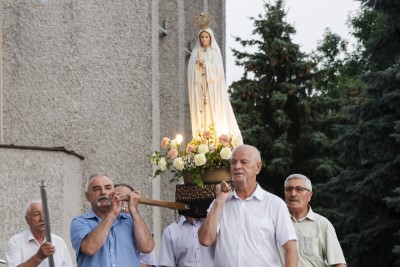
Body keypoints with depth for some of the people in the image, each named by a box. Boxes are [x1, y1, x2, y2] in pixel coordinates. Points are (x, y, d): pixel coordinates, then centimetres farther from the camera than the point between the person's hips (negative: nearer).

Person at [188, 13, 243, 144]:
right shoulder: (195, 52, 11)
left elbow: (218, 69, -4)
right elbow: (191, 71, 4)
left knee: (214, 113, -8)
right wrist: (197, 63, -13)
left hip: (213, 89, -1)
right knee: (201, 114, -5)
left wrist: (204, 63, -10)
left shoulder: (215, 52, 8)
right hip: (199, 90, 1)